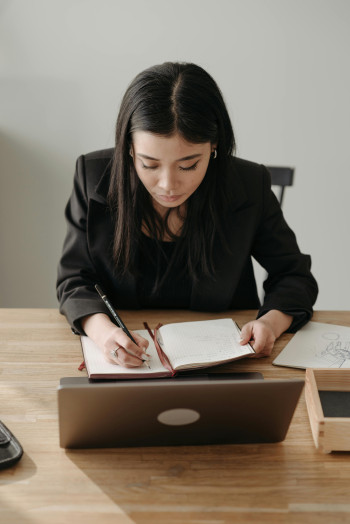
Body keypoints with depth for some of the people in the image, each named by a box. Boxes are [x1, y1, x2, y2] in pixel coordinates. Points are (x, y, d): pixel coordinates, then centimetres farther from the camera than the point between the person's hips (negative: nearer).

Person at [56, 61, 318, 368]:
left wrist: (271, 322, -18)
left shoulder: (250, 188, -9)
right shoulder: (94, 177, -9)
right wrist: (102, 329, -24)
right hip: (121, 363, 1)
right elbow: (75, 280, -3)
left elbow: (295, 277, 3)